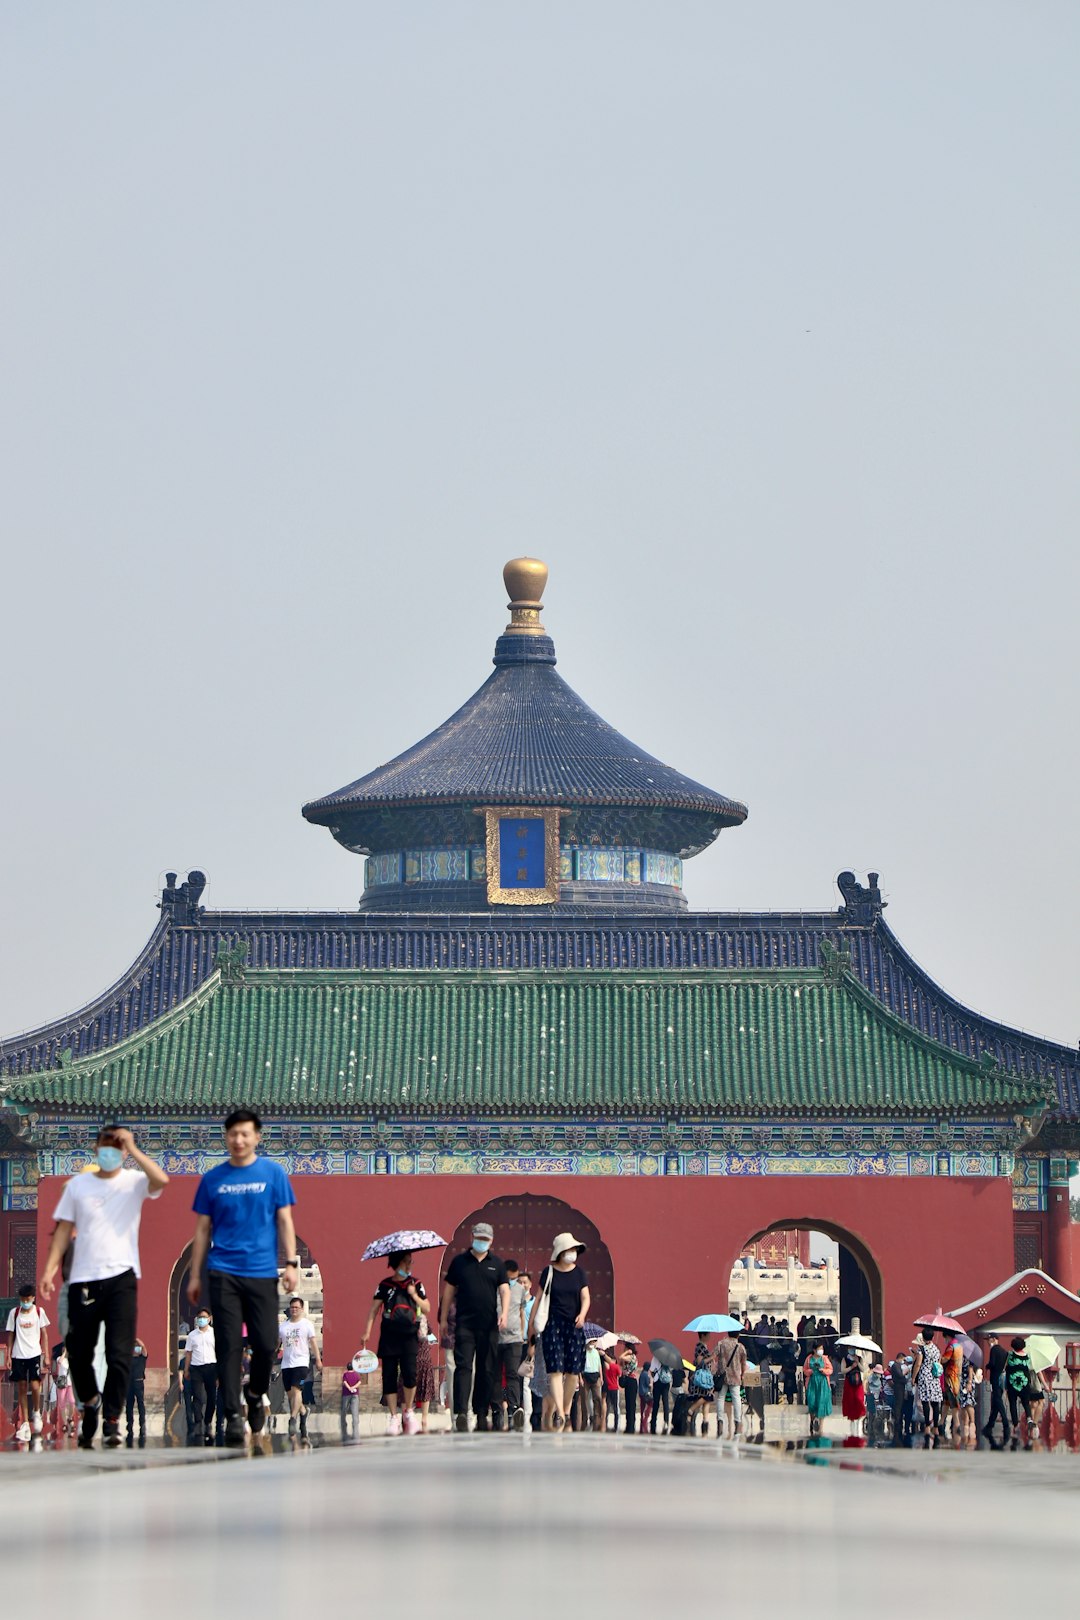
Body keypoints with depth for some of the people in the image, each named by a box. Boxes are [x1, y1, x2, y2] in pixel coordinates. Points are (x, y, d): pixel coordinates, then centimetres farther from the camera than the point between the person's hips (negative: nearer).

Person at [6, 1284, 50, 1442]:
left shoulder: (39, 1311, 1)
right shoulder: (14, 1313, 2)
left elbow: (44, 1334, 5)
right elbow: (10, 1334, 6)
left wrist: (46, 1355, 2)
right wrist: (8, 1355, 1)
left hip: (34, 1354, -1)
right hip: (18, 1355, 1)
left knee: (35, 1386, -13)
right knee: (21, 1388, 3)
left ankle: (36, 1413, 15)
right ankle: (25, 1424, 7)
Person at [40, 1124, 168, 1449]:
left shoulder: (134, 1182, 3)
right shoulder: (78, 1185, 10)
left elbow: (161, 1180, -19)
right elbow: (64, 1229, 9)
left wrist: (132, 1150, -18)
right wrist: (50, 1269, 0)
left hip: (121, 1278, -3)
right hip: (83, 1279, 3)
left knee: (120, 1354, -10)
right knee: (79, 1353, 8)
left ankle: (111, 1420, -4)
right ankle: (90, 1402, 34)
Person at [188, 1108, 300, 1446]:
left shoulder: (273, 1173, 5)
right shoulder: (213, 1179, 7)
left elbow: (285, 1220, 5)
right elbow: (202, 1229, 12)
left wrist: (291, 1263, -5)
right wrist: (195, 1275, 8)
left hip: (262, 1272, 0)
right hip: (223, 1273, 0)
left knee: (266, 1343, -2)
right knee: (229, 1346, -5)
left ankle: (255, 1394, 27)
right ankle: (232, 1415, -3)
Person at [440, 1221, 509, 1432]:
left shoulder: (497, 1264, 9)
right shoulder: (459, 1261, 6)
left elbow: (504, 1290, 2)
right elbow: (449, 1290, 10)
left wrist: (504, 1313, -15)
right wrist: (443, 1319, 8)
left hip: (489, 1326, 2)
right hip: (464, 1325, -2)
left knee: (486, 1370, 6)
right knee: (463, 1367, -13)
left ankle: (482, 1413, 12)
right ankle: (461, 1412, -21)